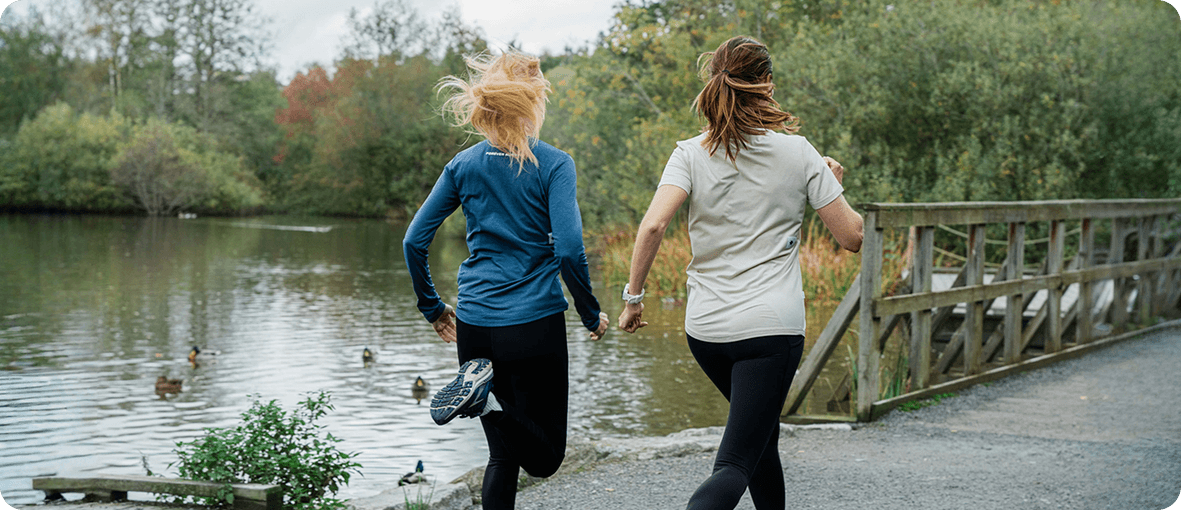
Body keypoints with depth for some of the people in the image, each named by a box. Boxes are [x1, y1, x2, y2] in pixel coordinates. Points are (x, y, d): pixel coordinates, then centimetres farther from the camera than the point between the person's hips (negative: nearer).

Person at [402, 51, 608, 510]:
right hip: (534, 323, -4)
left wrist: (432, 307, 18)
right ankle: (489, 396, -20)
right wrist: (591, 314, -2)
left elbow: (414, 242, 5)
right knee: (544, 457, 6)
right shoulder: (553, 165, -8)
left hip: (474, 325, 5)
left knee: (502, 454, 17)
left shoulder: (463, 165, 5)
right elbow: (569, 250, -16)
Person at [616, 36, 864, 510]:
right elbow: (853, 236, 0)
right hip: (771, 328, -4)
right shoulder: (797, 153, -2)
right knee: (734, 466, -8)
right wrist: (834, 185, 19)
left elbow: (652, 225, -15)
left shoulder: (690, 154, 0)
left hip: (705, 328, 4)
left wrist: (633, 296, -4)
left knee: (761, 434, 27)